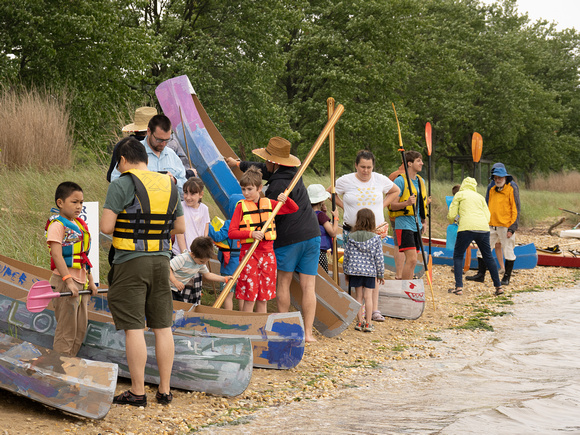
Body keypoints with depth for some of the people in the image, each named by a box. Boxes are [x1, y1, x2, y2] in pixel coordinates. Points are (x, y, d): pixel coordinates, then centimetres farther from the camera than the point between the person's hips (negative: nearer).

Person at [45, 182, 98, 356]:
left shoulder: (79, 225, 16)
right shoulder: (58, 224, -11)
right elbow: (56, 255, -20)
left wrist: (90, 281, 20)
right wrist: (69, 281, -26)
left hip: (80, 282, 9)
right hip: (65, 282, -9)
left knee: (81, 328, 11)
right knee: (66, 330, -5)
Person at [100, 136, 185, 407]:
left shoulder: (122, 184, -9)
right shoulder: (170, 185, 10)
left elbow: (106, 227, -13)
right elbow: (180, 227, 15)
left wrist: (122, 224, 8)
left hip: (131, 263, -5)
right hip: (162, 262, 6)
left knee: (134, 328, -1)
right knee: (162, 327, 9)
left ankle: (137, 392, 2)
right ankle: (164, 390, 14)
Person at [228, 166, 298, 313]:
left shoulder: (269, 204, 9)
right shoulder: (241, 207, -2)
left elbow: (294, 209, 16)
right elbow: (231, 232, -6)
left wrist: (285, 199, -3)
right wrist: (251, 233, -20)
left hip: (267, 253, 3)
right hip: (249, 253, -3)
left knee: (263, 298, 8)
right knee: (249, 298, -5)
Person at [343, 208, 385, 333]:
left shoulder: (351, 237, -3)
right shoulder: (375, 238, -7)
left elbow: (347, 256, 2)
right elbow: (379, 258, -5)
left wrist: (346, 271, 15)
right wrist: (381, 274, 5)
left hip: (355, 271, 1)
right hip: (370, 271, -1)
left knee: (359, 296, 10)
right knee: (368, 296, 2)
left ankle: (360, 322, 12)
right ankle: (368, 323, 4)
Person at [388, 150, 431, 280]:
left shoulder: (421, 181, 16)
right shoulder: (400, 181, -9)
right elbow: (392, 205, -11)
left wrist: (422, 222, 17)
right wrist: (407, 203, -27)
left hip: (417, 226, 8)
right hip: (404, 225, -8)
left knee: (411, 260, 9)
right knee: (412, 260, -16)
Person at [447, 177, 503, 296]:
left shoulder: (460, 194, 12)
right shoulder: (480, 197, 23)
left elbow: (451, 215, 7)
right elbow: (487, 217, 16)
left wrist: (451, 221, 29)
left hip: (467, 228, -4)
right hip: (483, 228, 4)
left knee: (458, 256, 7)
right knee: (488, 257, 15)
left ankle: (459, 287, -5)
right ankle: (498, 286, 16)